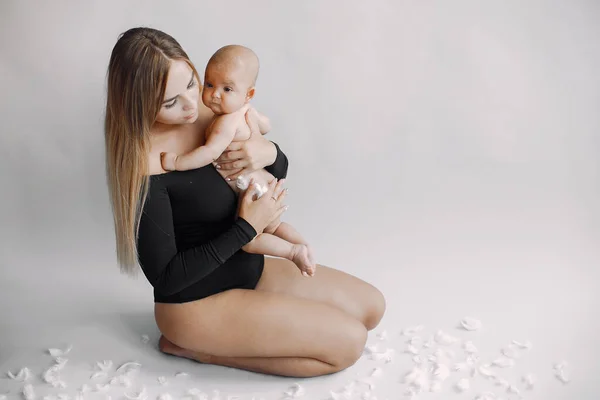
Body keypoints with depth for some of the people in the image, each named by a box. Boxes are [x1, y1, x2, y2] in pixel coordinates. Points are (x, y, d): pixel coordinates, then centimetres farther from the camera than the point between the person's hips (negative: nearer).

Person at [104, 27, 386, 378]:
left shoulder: (215, 112, -7)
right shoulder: (146, 167, -27)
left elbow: (278, 178, 7)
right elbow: (165, 277, -21)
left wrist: (270, 155, -18)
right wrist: (247, 227, -21)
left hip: (248, 268, 8)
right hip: (197, 301, -8)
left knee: (372, 307, 10)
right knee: (348, 342, -10)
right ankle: (198, 346, -2)